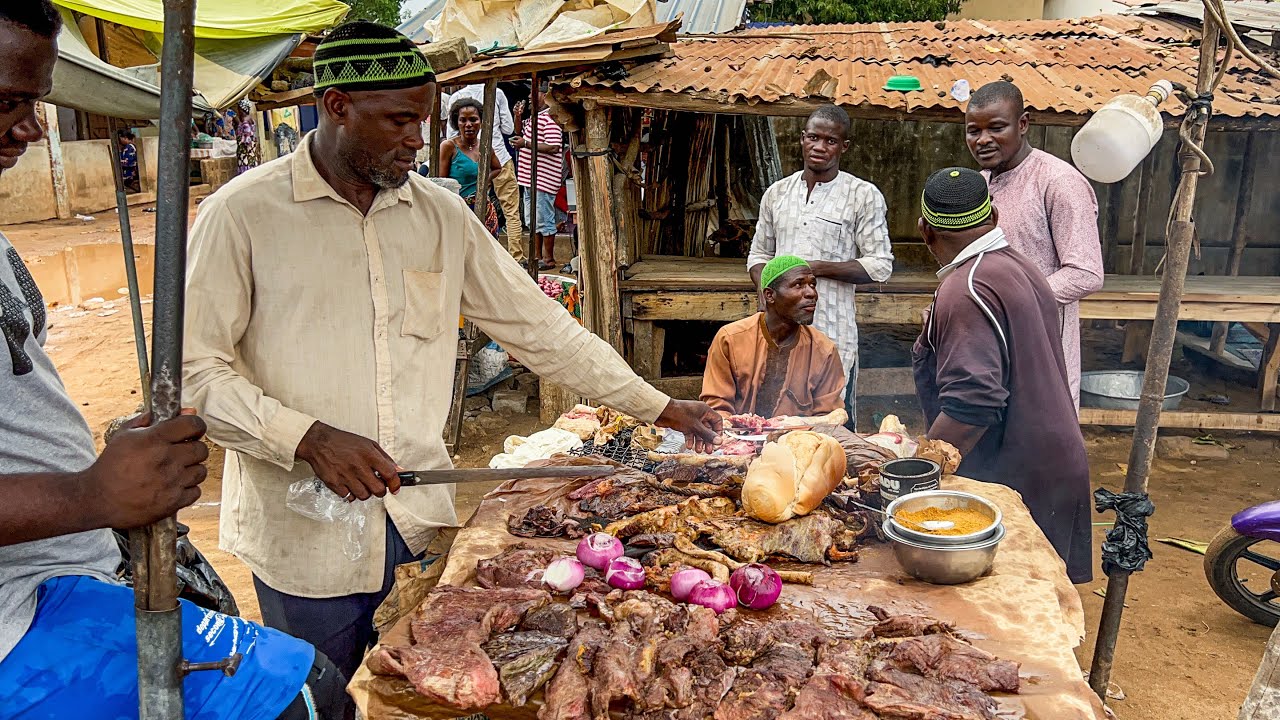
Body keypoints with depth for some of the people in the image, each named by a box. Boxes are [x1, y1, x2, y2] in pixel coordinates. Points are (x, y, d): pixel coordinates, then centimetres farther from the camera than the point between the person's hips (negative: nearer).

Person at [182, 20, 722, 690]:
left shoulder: (440, 214, 5)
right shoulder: (242, 214, -9)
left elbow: (537, 324, 7)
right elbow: (193, 369, -9)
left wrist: (659, 407, 5)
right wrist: (307, 438, -22)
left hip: (416, 521, 4)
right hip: (305, 539, -3)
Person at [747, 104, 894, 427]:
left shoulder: (863, 195, -1)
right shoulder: (777, 192, 12)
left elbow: (880, 265, -4)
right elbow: (759, 254, 19)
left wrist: (817, 268, -14)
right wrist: (766, 289, -2)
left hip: (832, 332, -4)